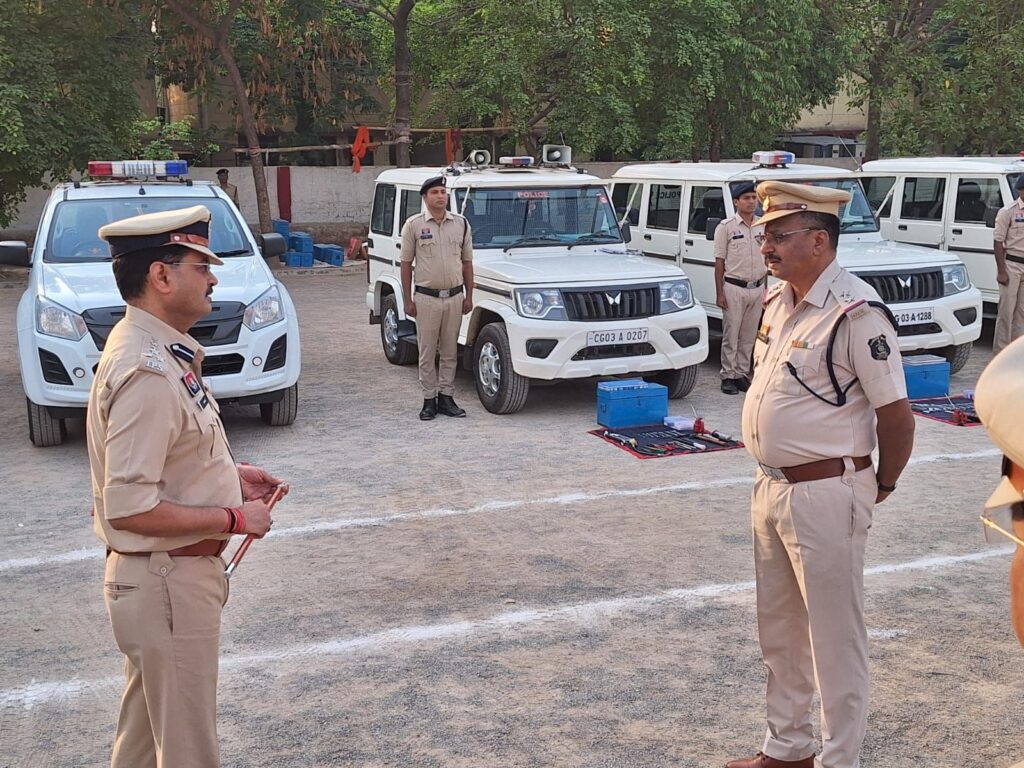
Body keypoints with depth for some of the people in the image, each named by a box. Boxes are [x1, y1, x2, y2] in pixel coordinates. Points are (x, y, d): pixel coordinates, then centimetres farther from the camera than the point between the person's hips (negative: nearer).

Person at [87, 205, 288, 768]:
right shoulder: (147, 373, -26)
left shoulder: (157, 349, 5)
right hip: (168, 583, -10)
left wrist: (229, 474, 8)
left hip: (152, 577, 10)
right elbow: (129, 508, -28)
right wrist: (234, 519, -19)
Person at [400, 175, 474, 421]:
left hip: (454, 297, 3)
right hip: (426, 297, -3)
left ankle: (446, 397, 17)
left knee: (449, 352, 9)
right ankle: (429, 400, 11)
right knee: (427, 353, 3)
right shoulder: (413, 224, -1)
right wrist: (408, 300, -3)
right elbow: (406, 263, 1)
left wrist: (469, 296, 6)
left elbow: (467, 262, 11)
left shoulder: (461, 224, 7)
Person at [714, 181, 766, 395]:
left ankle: (742, 373, 19)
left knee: (748, 337, 10)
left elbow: (764, 260, 15)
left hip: (756, 288, 5)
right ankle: (728, 376, 7)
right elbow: (719, 262, -6)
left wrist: (765, 288, 12)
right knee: (731, 336, 0)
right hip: (734, 288, -5)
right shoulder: (726, 227, -5)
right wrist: (719, 293, -10)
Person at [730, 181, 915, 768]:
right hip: (771, 489, 9)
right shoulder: (778, 302, 8)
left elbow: (896, 414, -15)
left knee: (835, 639, 5)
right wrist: (770, 478, 16)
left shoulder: (856, 312, -18)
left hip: (825, 496, -9)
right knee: (779, 631, 19)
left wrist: (880, 486, -3)